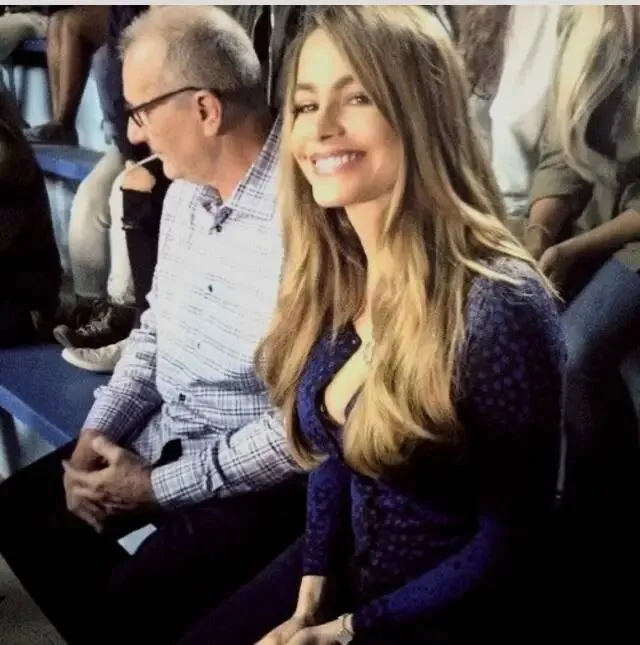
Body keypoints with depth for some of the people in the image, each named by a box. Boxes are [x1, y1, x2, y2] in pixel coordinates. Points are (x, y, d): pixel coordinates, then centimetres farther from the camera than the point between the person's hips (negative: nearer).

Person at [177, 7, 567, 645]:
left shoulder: (499, 306, -26)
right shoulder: (332, 278, -5)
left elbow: (511, 544, -18)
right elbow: (333, 455, 6)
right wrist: (310, 594, -5)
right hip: (344, 570, 6)